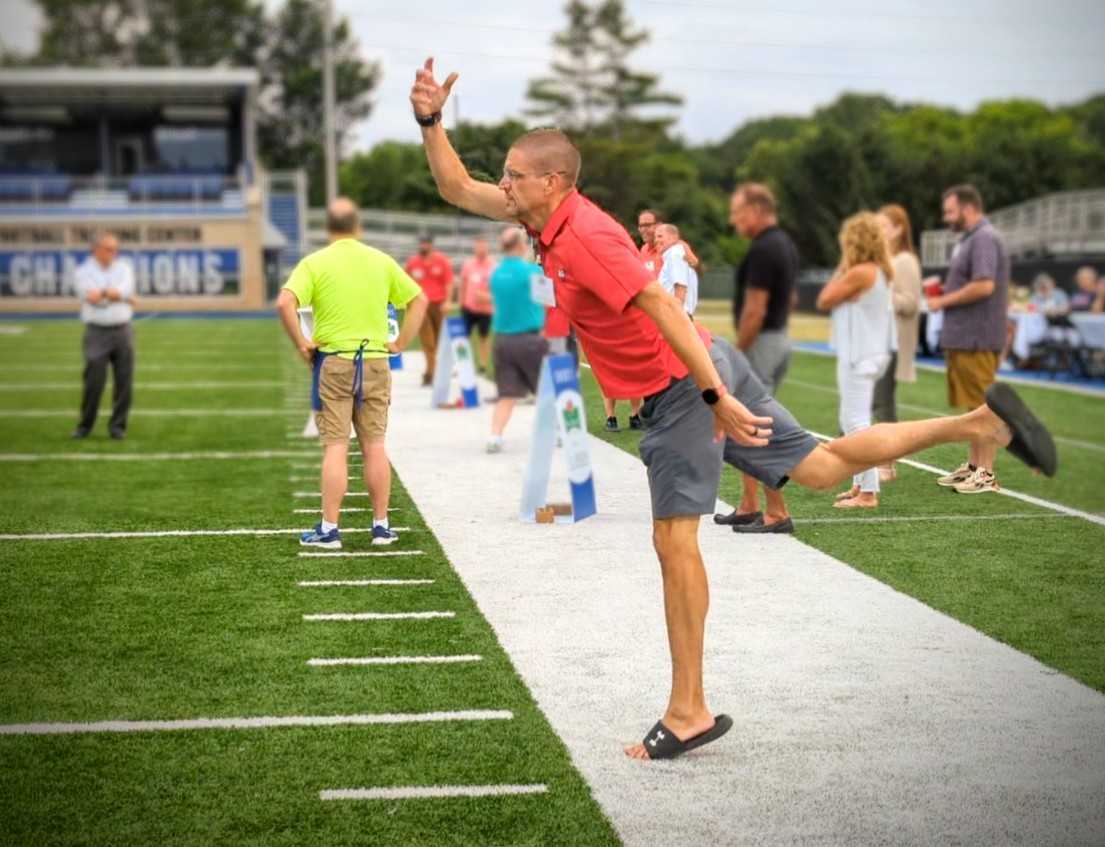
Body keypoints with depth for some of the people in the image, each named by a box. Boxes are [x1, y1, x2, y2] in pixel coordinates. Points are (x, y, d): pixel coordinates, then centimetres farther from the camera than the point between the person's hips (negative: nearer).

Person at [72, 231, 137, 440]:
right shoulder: (84, 271, 2)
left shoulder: (123, 267, 10)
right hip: (97, 332, -3)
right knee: (94, 381, -5)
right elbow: (91, 297, -14)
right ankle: (84, 426, 9)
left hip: (123, 331, 3)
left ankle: (118, 426, 10)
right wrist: (124, 298, -6)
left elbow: (124, 290, -9)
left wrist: (101, 293, -12)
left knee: (124, 382, 0)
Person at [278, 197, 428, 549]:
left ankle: (329, 529, 0)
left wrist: (301, 344, -9)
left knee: (335, 447, -1)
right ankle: (381, 526, 12)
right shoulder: (381, 261, 5)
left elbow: (285, 303, -18)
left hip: (333, 362, -2)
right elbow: (418, 299, 8)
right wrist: (400, 343, 9)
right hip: (375, 362, 3)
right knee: (375, 446, 8)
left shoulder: (315, 262, -5)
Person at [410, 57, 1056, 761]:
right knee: (818, 466, 12)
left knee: (675, 543, -5)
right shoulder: (547, 219, 8)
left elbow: (662, 306, -27)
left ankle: (688, 713, 2)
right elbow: (458, 189, 19)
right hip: (704, 370, 9)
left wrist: (715, 397, -29)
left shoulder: (583, 237, -20)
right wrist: (431, 120, 7)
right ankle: (979, 421, 11)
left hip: (682, 388, -9)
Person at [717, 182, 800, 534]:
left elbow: (755, 310, -22)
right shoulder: (786, 244, 12)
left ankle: (777, 514, -3)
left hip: (760, 343, -10)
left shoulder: (762, 250, -19)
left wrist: (736, 355, -16)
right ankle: (749, 507, 21)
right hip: (780, 339, 10)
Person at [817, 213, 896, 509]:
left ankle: (868, 492, -10)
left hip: (858, 358, -10)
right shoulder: (879, 273, 12)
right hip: (869, 354, 10)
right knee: (852, 421, 19)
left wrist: (841, 269, -5)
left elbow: (823, 301, -10)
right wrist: (844, 270, 10)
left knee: (857, 422, -9)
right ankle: (860, 485, 25)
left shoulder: (859, 273, -17)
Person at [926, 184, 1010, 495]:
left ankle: (986, 473, -4)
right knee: (973, 406, 15)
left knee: (983, 406, -6)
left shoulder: (984, 239, -14)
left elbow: (984, 285, -24)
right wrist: (942, 291, 10)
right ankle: (973, 466, 22)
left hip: (978, 340, -10)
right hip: (964, 339, 10)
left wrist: (945, 301, -14)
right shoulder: (970, 239, 18)